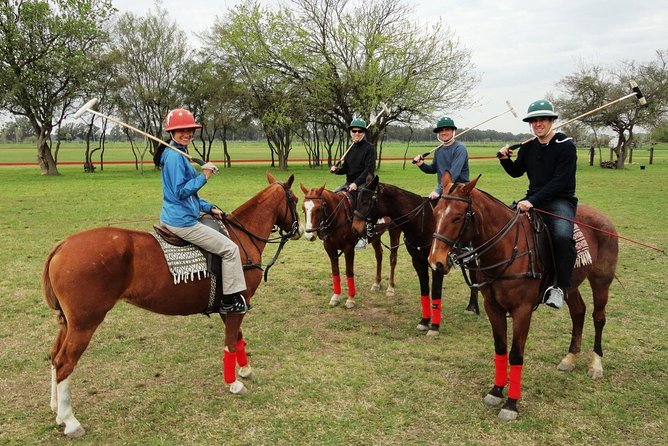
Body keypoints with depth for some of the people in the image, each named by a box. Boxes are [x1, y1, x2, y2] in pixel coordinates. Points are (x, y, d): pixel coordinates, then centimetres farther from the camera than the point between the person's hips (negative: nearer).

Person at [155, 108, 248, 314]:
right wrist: (203, 176, -20)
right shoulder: (174, 156, -17)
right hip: (182, 222, -11)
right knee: (230, 249, -5)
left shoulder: (178, 154, 16)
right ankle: (230, 301, 2)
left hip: (174, 218, 11)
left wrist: (209, 208, 16)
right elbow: (181, 191, -22)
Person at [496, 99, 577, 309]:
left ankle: (560, 286, -16)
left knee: (563, 235, -34)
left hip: (560, 201, -6)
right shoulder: (528, 146, 9)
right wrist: (505, 159, 2)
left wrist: (533, 201, -27)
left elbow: (559, 181, -19)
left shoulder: (566, 145, -10)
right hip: (532, 200, 7)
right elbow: (516, 172, 23)